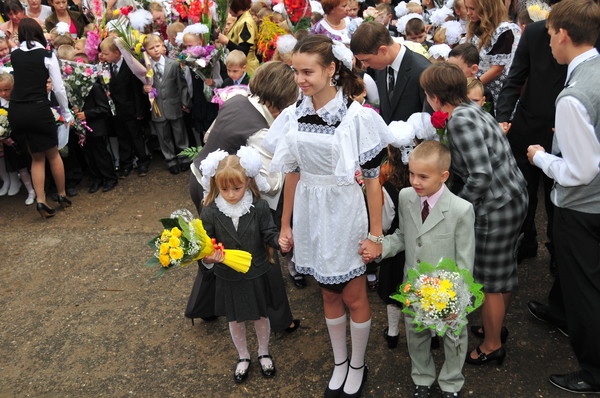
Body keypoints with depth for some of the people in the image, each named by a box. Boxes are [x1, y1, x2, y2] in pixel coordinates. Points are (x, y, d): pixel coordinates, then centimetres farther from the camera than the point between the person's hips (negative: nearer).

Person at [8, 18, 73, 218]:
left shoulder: (14, 55, 8)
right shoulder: (47, 55, -3)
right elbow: (59, 89, -5)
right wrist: (66, 113, 6)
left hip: (16, 110, 4)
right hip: (39, 109, -4)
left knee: (37, 157, 17)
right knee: (53, 154, 16)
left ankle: (40, 200, 6)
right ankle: (62, 196, 25)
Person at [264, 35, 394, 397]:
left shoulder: (357, 116, -15)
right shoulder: (293, 116, -2)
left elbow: (372, 178, -12)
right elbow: (292, 174, 6)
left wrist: (376, 233, -10)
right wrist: (286, 225, 10)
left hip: (345, 215, -4)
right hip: (311, 216, 4)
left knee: (354, 297, 11)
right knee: (329, 294, 19)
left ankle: (358, 367, 35)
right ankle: (340, 363, 39)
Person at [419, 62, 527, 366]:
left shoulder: (460, 120, -23)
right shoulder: (472, 110, 6)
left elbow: (481, 176, -27)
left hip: (496, 207, -9)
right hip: (512, 198, 10)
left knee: (489, 281, 8)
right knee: (502, 272, 25)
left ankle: (492, 346, 27)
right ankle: (496, 326, 45)